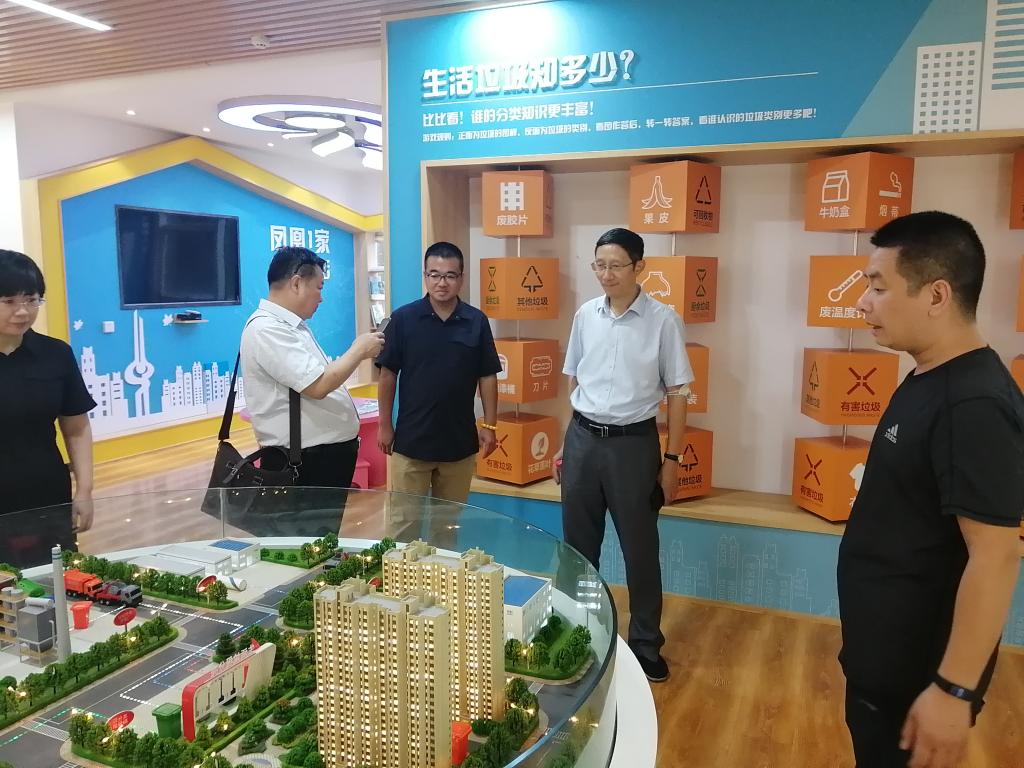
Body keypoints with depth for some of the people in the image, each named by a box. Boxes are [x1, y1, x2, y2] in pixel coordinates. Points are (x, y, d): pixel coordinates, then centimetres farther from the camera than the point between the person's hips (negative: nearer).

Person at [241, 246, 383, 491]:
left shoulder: (293, 325, 14)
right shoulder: (266, 328, -19)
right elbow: (318, 385, -25)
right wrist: (359, 350, -13)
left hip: (327, 452, 10)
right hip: (303, 463, -10)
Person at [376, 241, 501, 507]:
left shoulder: (477, 321, -1)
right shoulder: (403, 318, -4)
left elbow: (487, 376, 4)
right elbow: (388, 374, 0)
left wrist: (489, 425, 1)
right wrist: (384, 424, 0)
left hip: (460, 439, 2)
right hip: (411, 438, -1)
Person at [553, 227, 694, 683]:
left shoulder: (662, 320, -8)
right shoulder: (585, 316, 3)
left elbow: (677, 393, -4)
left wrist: (672, 459, -5)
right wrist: (567, 443, 12)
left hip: (633, 443, -3)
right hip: (583, 439, 4)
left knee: (639, 549, 8)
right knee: (577, 544, 14)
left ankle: (645, 645, 26)